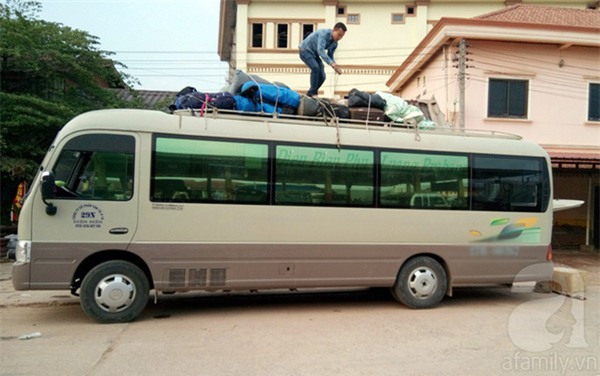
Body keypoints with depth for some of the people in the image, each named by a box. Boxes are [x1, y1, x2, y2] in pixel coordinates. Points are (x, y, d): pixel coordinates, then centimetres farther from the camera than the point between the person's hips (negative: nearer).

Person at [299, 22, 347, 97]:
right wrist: (331, 63, -53)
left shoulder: (334, 44, -5)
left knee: (322, 77, -3)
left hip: (315, 54, 8)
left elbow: (330, 56, 6)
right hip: (305, 51, -8)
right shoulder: (324, 33, -29)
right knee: (315, 67, -30)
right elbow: (320, 50, -42)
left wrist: (335, 67, -16)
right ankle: (312, 93, -21)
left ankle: (309, 94, 14)